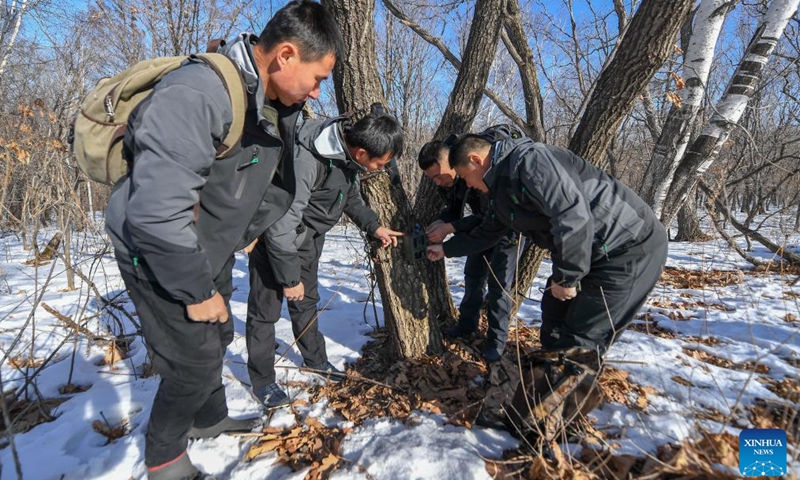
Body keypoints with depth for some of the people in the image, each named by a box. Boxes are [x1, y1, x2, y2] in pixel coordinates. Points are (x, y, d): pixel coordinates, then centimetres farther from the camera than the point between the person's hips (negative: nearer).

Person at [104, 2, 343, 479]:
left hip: (211, 252, 8)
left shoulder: (278, 108, -3)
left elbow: (275, 187, 11)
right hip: (159, 254, -8)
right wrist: (196, 292, -23)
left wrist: (239, 237, 8)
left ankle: (209, 419, 48)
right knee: (196, 359, -1)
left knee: (217, 338, 21)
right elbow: (156, 214, -34)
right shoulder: (194, 95, -32)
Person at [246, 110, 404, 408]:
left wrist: (373, 226, 2)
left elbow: (351, 195, 11)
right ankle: (262, 379, 20)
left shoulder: (349, 151, -9)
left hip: (310, 236, 7)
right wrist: (289, 278, -21)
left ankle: (315, 359, 35)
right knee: (266, 308, 2)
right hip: (276, 236, -7)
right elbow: (281, 225, -31)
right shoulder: (305, 161, -36)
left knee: (307, 300, 18)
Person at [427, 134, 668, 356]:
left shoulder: (528, 160, -21)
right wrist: (445, 249, 34)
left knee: (578, 341, -7)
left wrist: (565, 277, -20)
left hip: (631, 247, -10)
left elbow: (573, 215, -31)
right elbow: (485, 234, 26)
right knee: (555, 313, 21)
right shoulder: (503, 188, 11)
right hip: (597, 253, 10)